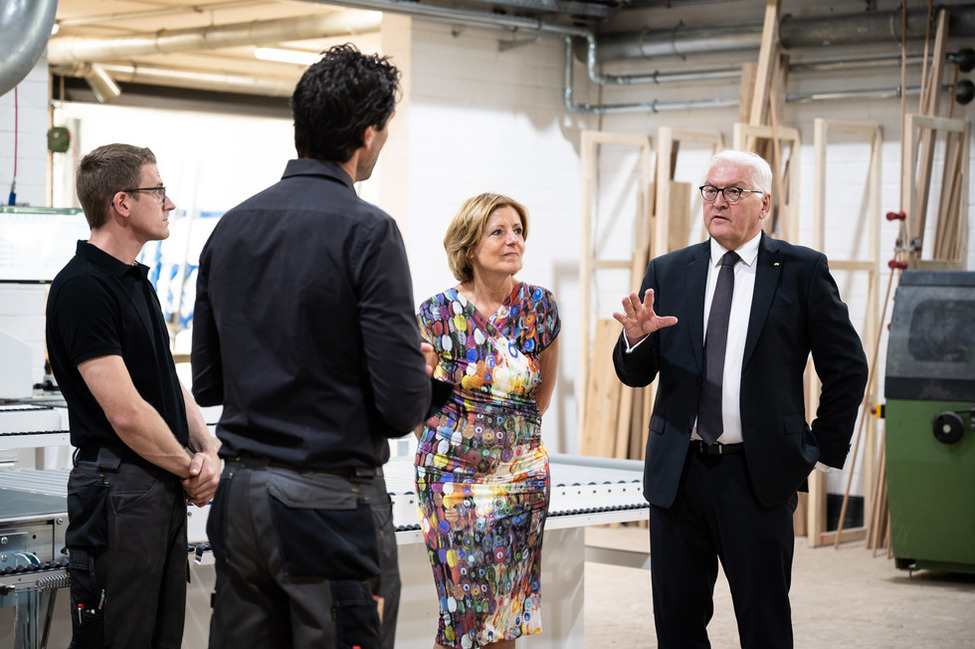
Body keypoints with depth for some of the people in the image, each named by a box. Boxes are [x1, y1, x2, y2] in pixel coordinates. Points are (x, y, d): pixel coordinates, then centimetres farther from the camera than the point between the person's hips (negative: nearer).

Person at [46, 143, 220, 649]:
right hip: (117, 488, -9)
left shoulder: (136, 280, 14)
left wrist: (208, 451, 1)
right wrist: (191, 470, -8)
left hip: (165, 489, 9)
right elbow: (126, 413, -20)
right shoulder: (82, 287, -17)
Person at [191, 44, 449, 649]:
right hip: (331, 502, -7)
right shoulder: (366, 231, -13)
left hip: (240, 496, 7)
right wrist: (420, 377, 6)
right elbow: (403, 408, -16)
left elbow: (206, 383, 12)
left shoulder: (231, 226, 7)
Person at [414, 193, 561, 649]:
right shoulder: (439, 315, -8)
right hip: (452, 474, -2)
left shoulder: (540, 307, -1)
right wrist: (445, 445, 8)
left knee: (506, 611, 7)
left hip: (521, 475, 2)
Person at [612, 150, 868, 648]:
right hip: (677, 472, 3)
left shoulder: (802, 270, 0)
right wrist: (637, 338, -15)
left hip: (759, 476, -3)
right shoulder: (667, 273, 8)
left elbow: (847, 368, 5)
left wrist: (823, 449, 2)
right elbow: (635, 375, 6)